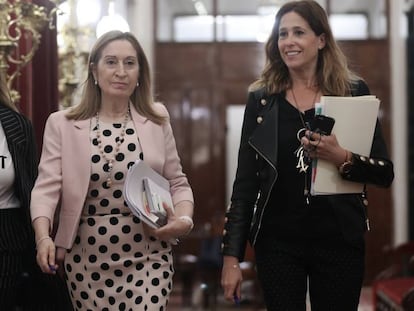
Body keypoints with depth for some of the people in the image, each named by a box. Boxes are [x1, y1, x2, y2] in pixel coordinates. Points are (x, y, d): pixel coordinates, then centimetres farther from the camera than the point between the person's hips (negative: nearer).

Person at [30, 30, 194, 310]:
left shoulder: (157, 120, 5)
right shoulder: (62, 124, 0)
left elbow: (177, 183, 9)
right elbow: (47, 187, -8)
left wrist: (184, 221, -11)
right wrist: (43, 237, -25)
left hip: (148, 258, 0)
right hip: (87, 260, 0)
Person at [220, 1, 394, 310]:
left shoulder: (354, 92, 0)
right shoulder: (261, 98, 3)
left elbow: (385, 172, 0)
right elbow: (245, 180, 3)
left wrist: (344, 159, -20)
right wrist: (232, 254, -1)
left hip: (339, 240, 0)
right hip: (277, 241, 0)